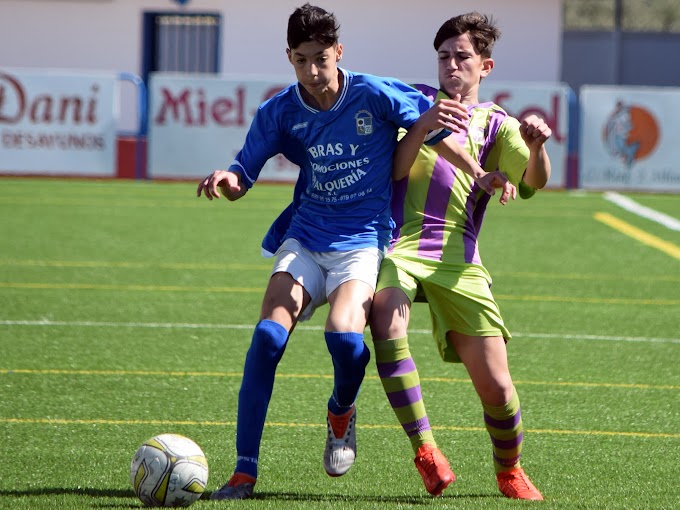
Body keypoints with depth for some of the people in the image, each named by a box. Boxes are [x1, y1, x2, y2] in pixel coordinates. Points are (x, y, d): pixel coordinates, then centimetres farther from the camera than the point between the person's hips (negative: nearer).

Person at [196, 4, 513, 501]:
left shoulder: (375, 95, -9)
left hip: (364, 241, -3)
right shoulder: (280, 113, -1)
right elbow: (243, 177, 4)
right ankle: (244, 472, -12)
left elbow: (434, 124, 4)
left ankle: (342, 412, 8)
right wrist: (226, 179, -20)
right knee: (268, 335, -19)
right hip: (305, 239, 3)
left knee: (343, 334, -29)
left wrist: (479, 174, -3)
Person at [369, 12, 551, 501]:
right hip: (398, 243, -1)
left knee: (496, 385, -6)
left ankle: (510, 471, 22)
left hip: (457, 258, 1)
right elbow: (396, 171, 1)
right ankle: (425, 449, -29)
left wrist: (537, 146, -24)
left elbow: (535, 181, -3)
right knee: (386, 318, -34)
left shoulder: (496, 124, 15)